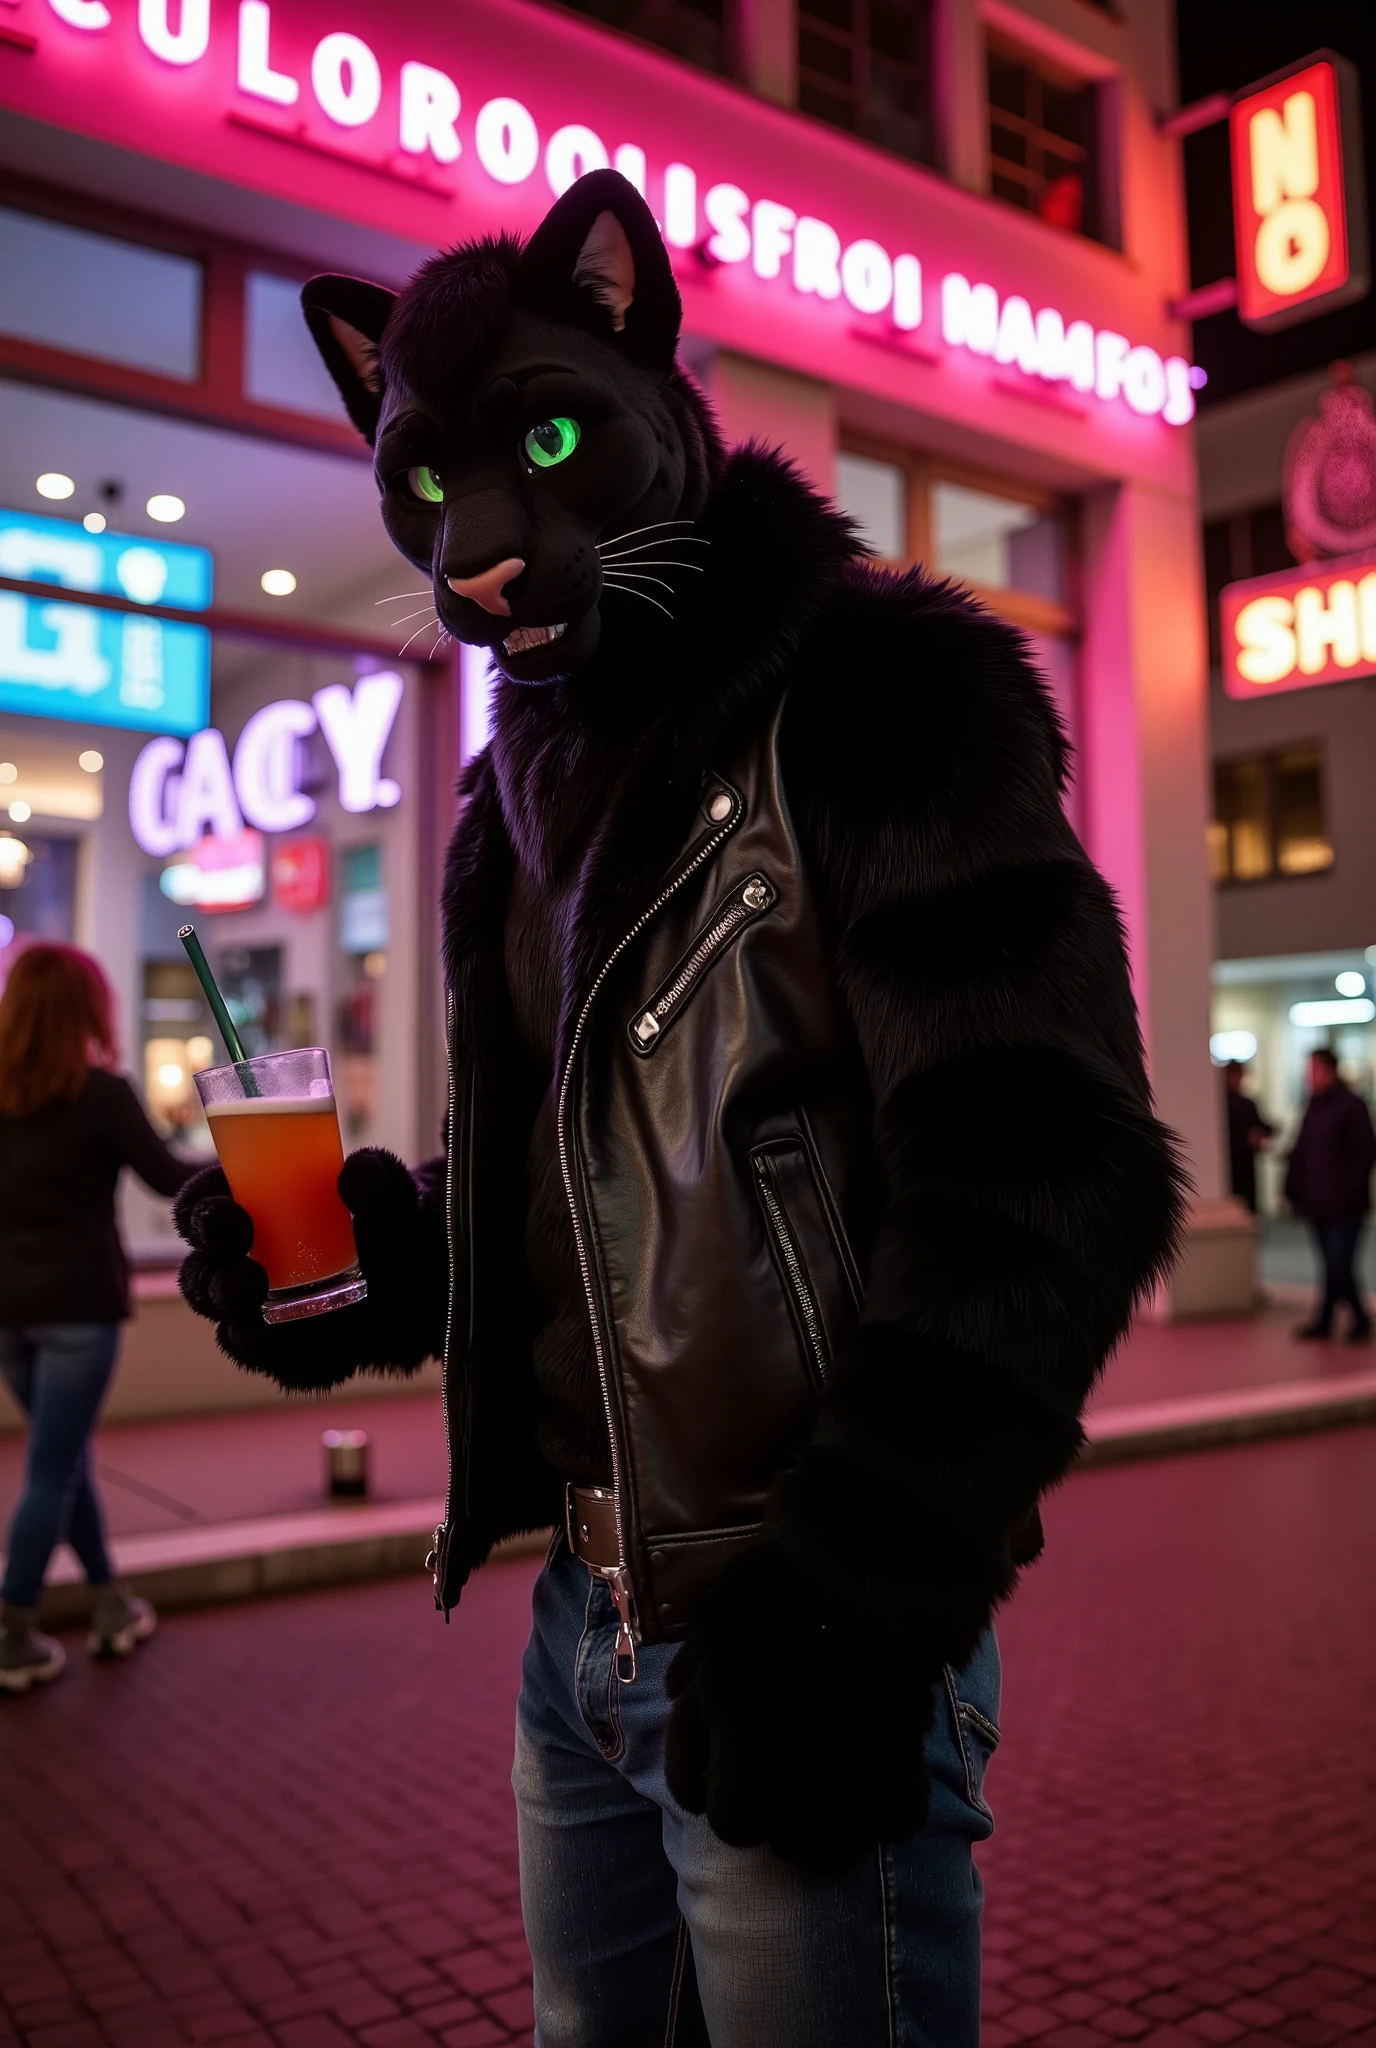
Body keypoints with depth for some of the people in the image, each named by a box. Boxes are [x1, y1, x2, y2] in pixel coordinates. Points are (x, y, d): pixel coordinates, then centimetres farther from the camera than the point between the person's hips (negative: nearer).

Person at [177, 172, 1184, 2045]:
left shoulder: (876, 705, -11)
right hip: (583, 1619, 8)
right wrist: (378, 1265, 2)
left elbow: (1044, 1173, -20)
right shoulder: (533, 786, 13)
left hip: (805, 1654, -7)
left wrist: (843, 1594, -21)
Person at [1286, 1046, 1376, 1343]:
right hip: (1318, 1204, 6)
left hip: (1344, 1205, -6)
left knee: (1339, 1265, -7)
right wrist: (1294, 1192, 7)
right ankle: (1324, 1321, 16)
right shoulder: (1314, 1107, 12)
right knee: (1331, 1265, 11)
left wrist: (1348, 1192, -16)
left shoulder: (1351, 1105, -9)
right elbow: (1301, 1153, 13)